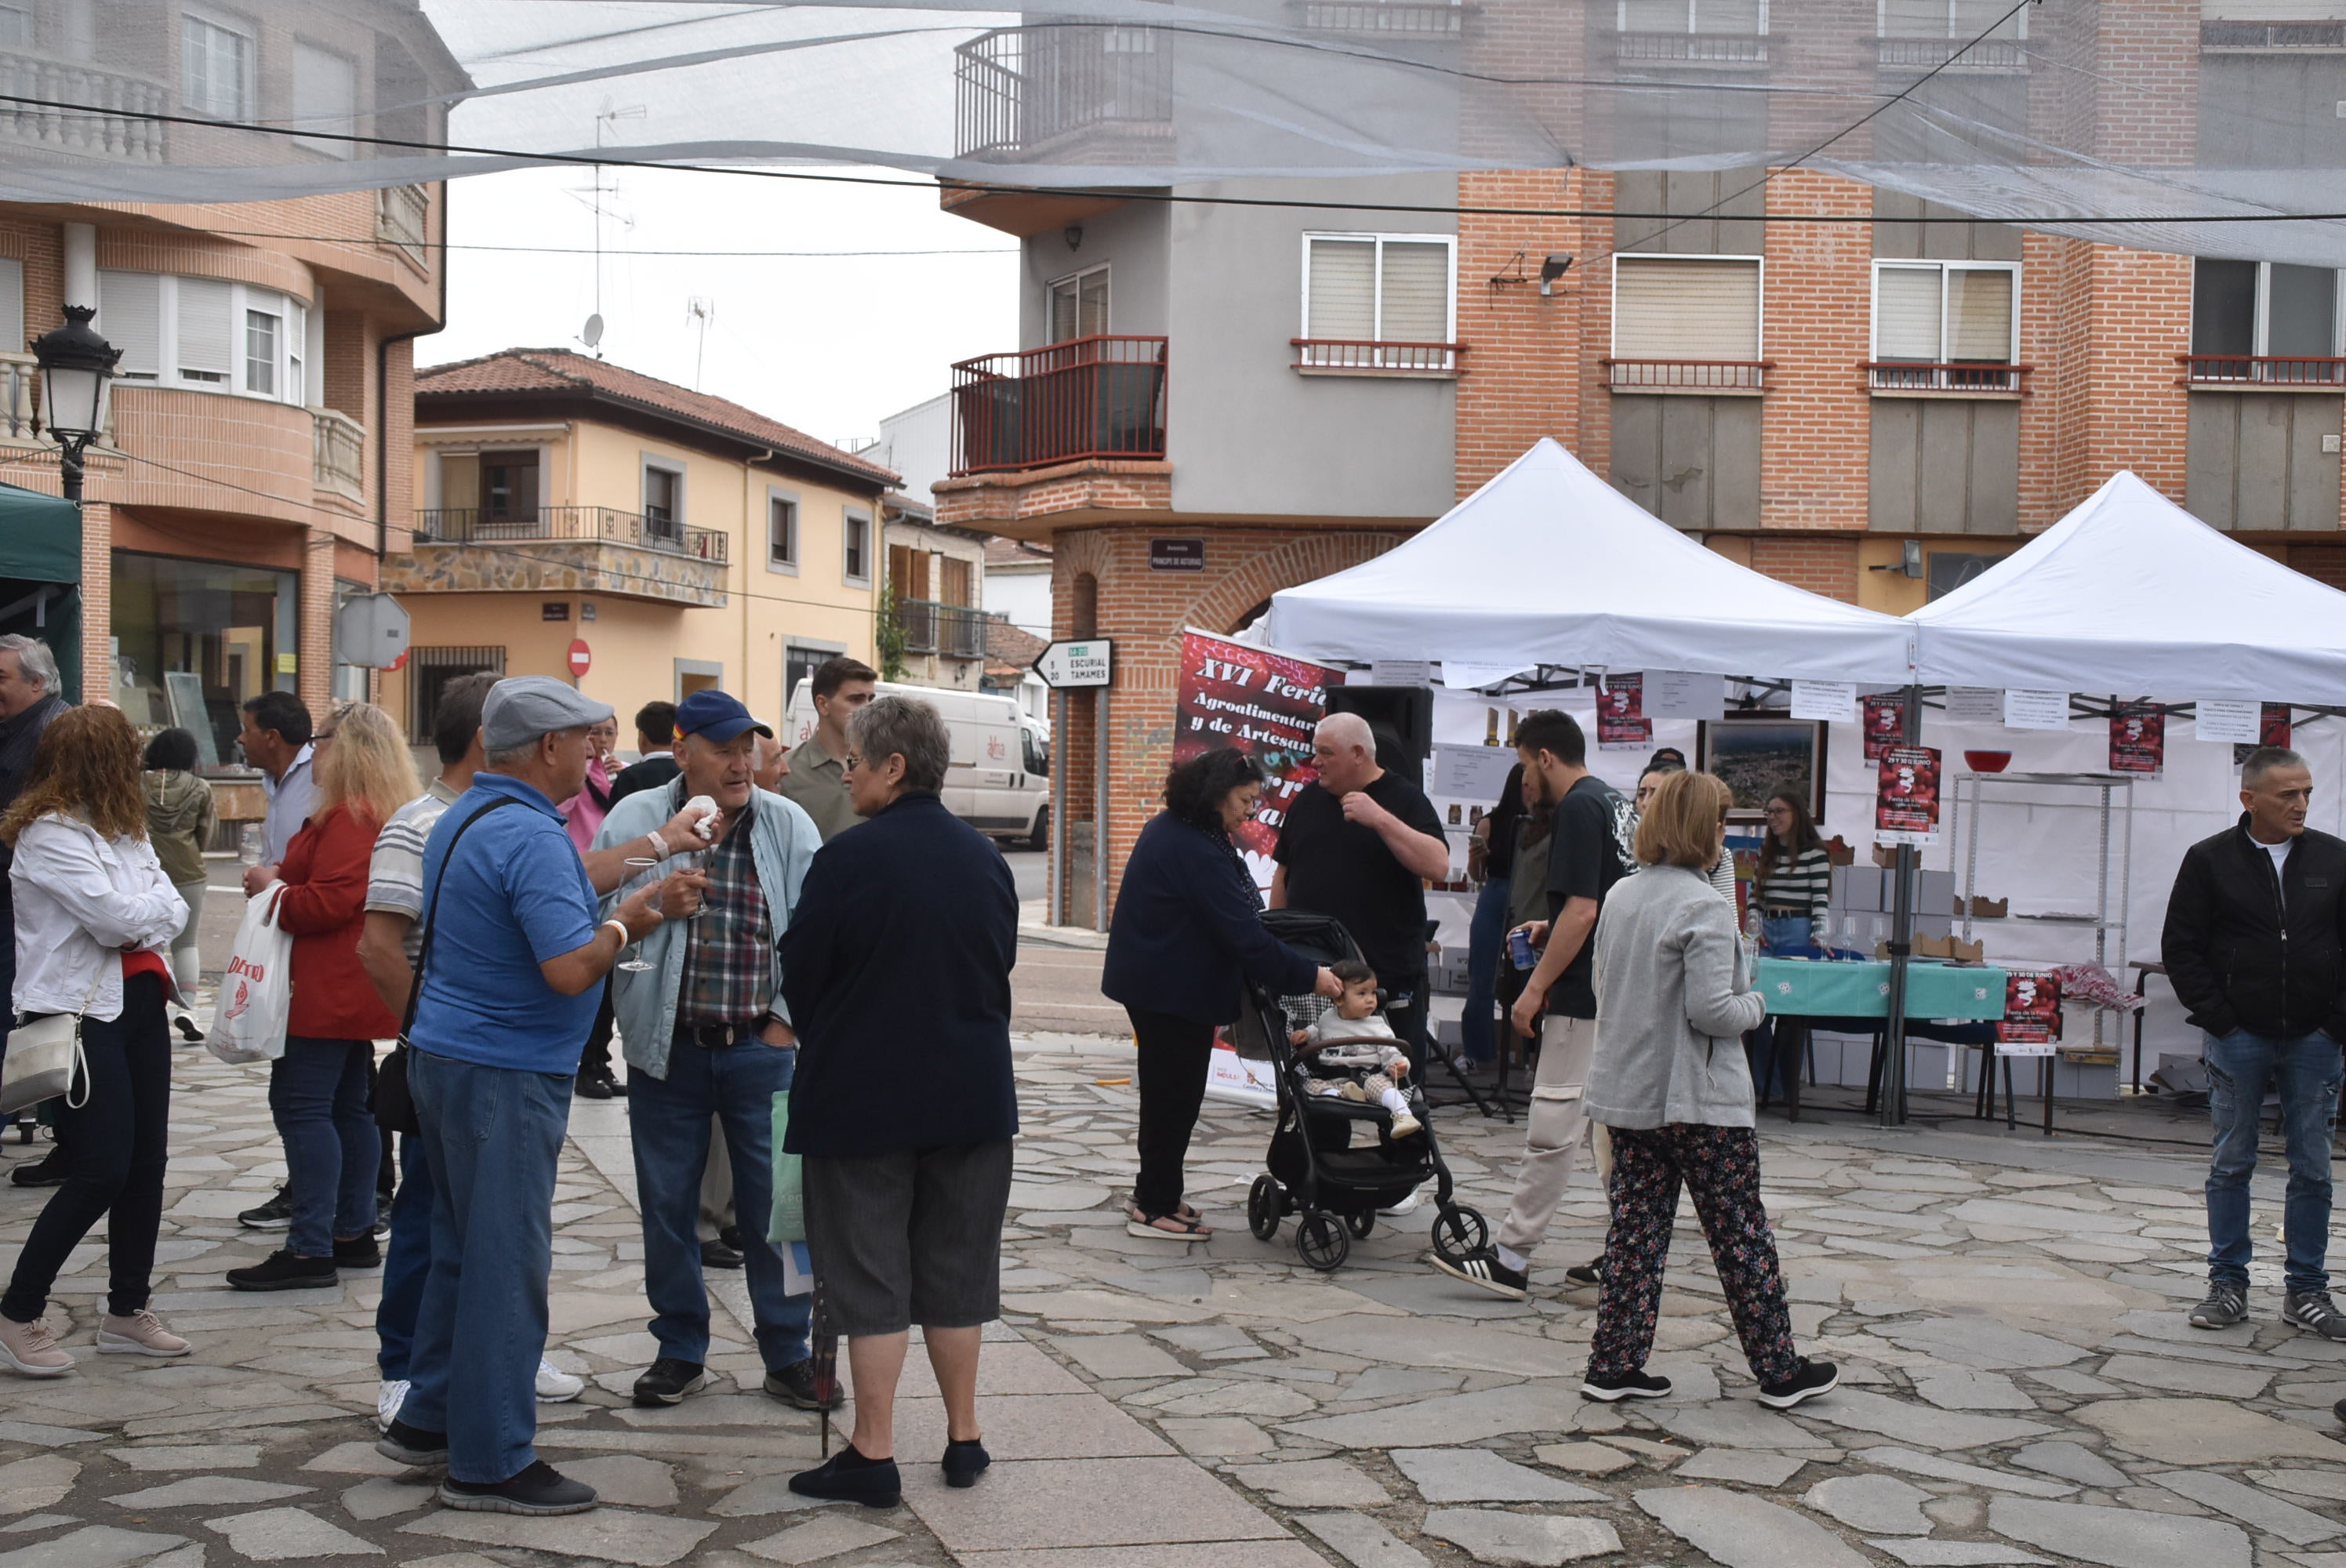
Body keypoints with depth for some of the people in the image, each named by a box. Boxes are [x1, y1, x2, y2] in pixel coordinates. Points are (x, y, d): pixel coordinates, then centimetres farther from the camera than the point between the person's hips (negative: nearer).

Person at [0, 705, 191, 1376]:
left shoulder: (124, 829, 14)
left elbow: (172, 910, 7)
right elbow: (115, 918, -19)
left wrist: (139, 921, -12)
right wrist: (151, 907, 0)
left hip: (139, 1003, 8)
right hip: (81, 1012, -8)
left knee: (148, 1161, 8)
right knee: (102, 1168, -10)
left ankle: (128, 1311, 19)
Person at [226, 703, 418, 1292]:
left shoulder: (351, 818, -17)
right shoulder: (386, 812, 15)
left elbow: (329, 901, -23)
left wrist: (273, 891, -8)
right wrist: (283, 879, 10)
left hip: (328, 993, -11)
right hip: (355, 993, 11)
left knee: (301, 1106, -9)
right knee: (348, 1107, 15)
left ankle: (311, 1250, -9)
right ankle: (354, 1233, 22)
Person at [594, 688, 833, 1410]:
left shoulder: (788, 825, 1)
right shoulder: (635, 819, 1)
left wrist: (786, 1021, -2)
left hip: (762, 1049, -1)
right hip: (668, 1049, 1)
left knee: (774, 1202, 4)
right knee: (667, 1205, 10)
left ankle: (787, 1353, 18)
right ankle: (681, 1350, 25)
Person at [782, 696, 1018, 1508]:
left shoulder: (848, 858, -15)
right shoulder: (984, 857, 2)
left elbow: (800, 974, -8)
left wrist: (824, 1040, 12)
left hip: (864, 1094, -5)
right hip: (972, 1090, 5)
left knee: (870, 1273, 3)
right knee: (955, 1265, 14)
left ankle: (873, 1454, 7)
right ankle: (963, 1439, 21)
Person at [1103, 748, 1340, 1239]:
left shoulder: (1171, 830, 9)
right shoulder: (1196, 850, -25)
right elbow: (1243, 935, -26)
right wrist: (1308, 976, -19)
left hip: (1152, 980, 11)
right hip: (1175, 990, -11)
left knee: (1167, 1089, 18)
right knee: (1176, 1092, 0)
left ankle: (1154, 1194, 27)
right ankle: (1156, 1208, 8)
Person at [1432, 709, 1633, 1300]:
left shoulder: (1577, 809, -15)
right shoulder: (1613, 802, 15)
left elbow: (1581, 911, -21)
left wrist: (1537, 987, -17)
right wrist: (1548, 930, 22)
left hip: (1582, 998, -10)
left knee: (1552, 1128, -8)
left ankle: (1510, 1259, -7)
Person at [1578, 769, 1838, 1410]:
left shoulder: (1619, 898, 8)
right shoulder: (1703, 908, -17)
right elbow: (1710, 1009, -21)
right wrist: (1754, 1004, -3)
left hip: (1627, 1091, 7)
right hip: (1699, 1100, -7)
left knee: (1635, 1229, 11)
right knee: (1741, 1237, 4)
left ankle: (1614, 1364, 11)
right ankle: (1780, 1371, 14)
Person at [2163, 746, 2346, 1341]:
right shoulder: (2210, 861, -2)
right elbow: (2180, 948, 0)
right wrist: (2219, 1020, -7)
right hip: (2239, 1040, -1)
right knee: (2231, 1164, 6)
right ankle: (2228, 1285, 14)